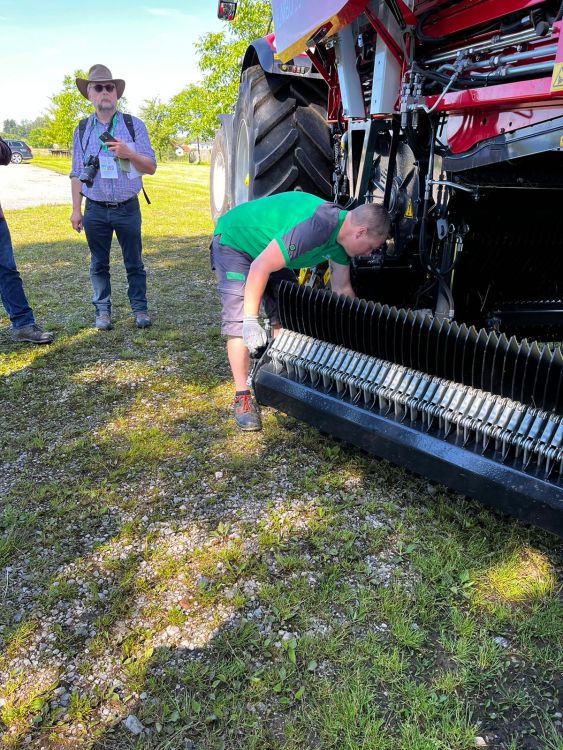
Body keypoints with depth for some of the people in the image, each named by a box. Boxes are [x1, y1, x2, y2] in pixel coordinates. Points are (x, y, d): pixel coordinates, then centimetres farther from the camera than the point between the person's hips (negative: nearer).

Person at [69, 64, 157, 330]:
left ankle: (139, 308, 17)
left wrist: (129, 153, -18)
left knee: (134, 262, 5)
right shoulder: (82, 130, 8)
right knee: (99, 264, 8)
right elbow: (77, 174, 9)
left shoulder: (134, 125, 3)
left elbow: (151, 167, 0)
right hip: (95, 210, 1)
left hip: (127, 208, -1)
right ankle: (102, 311, 18)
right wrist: (76, 209, 4)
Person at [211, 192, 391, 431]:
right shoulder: (315, 228, -37)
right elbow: (260, 268, -35)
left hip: (269, 247, 9)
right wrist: (251, 320, -30)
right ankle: (242, 397, -7)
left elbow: (342, 290, 5)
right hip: (234, 241, -9)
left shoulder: (342, 232, -7)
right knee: (239, 324, -16)